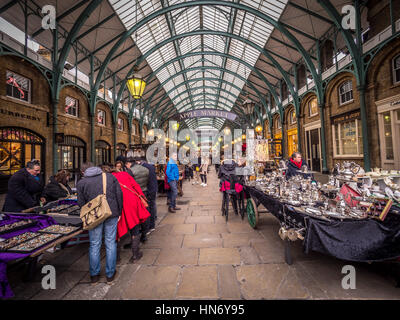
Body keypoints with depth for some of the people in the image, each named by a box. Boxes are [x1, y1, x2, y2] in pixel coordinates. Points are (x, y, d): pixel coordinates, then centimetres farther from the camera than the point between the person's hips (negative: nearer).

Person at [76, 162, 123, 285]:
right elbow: (119, 195, 1)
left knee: (94, 245, 15)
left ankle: (94, 275, 30)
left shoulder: (81, 183, 2)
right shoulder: (110, 176, 4)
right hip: (112, 214, 1)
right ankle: (110, 274, 25)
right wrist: (119, 212, 10)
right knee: (111, 243, 12)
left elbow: (81, 203, 1)